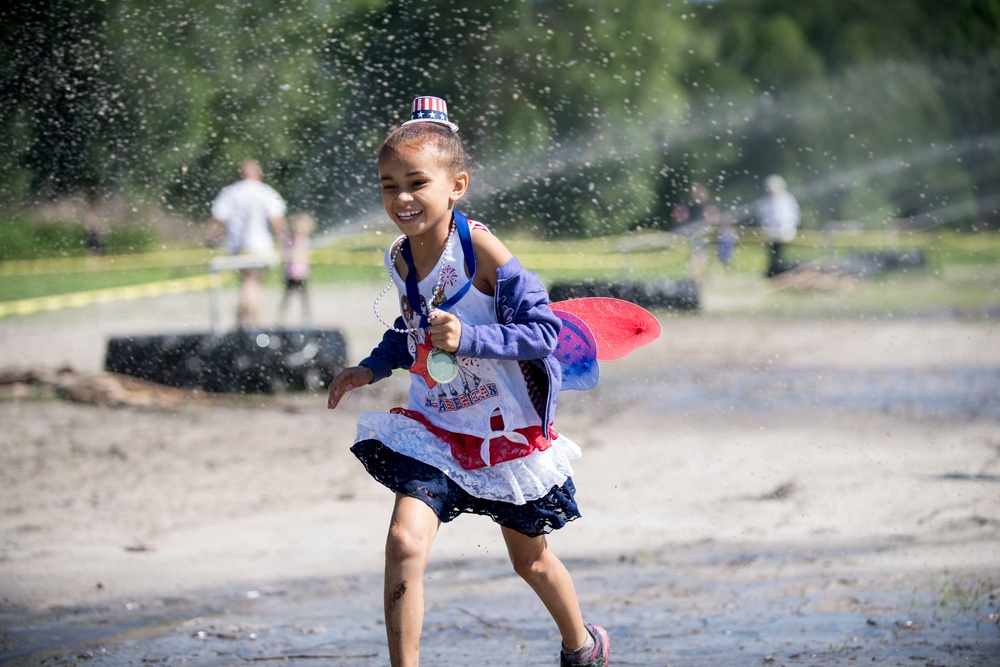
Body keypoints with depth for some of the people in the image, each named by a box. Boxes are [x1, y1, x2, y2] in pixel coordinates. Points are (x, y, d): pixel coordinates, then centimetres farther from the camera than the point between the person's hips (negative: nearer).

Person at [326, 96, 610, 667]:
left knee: (530, 559, 17)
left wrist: (467, 338, -35)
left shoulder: (482, 251, -23)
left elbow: (544, 330, -25)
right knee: (405, 543, -19)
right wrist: (373, 368, 2)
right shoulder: (401, 260, -4)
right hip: (434, 427, 4)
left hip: (506, 428, -4)